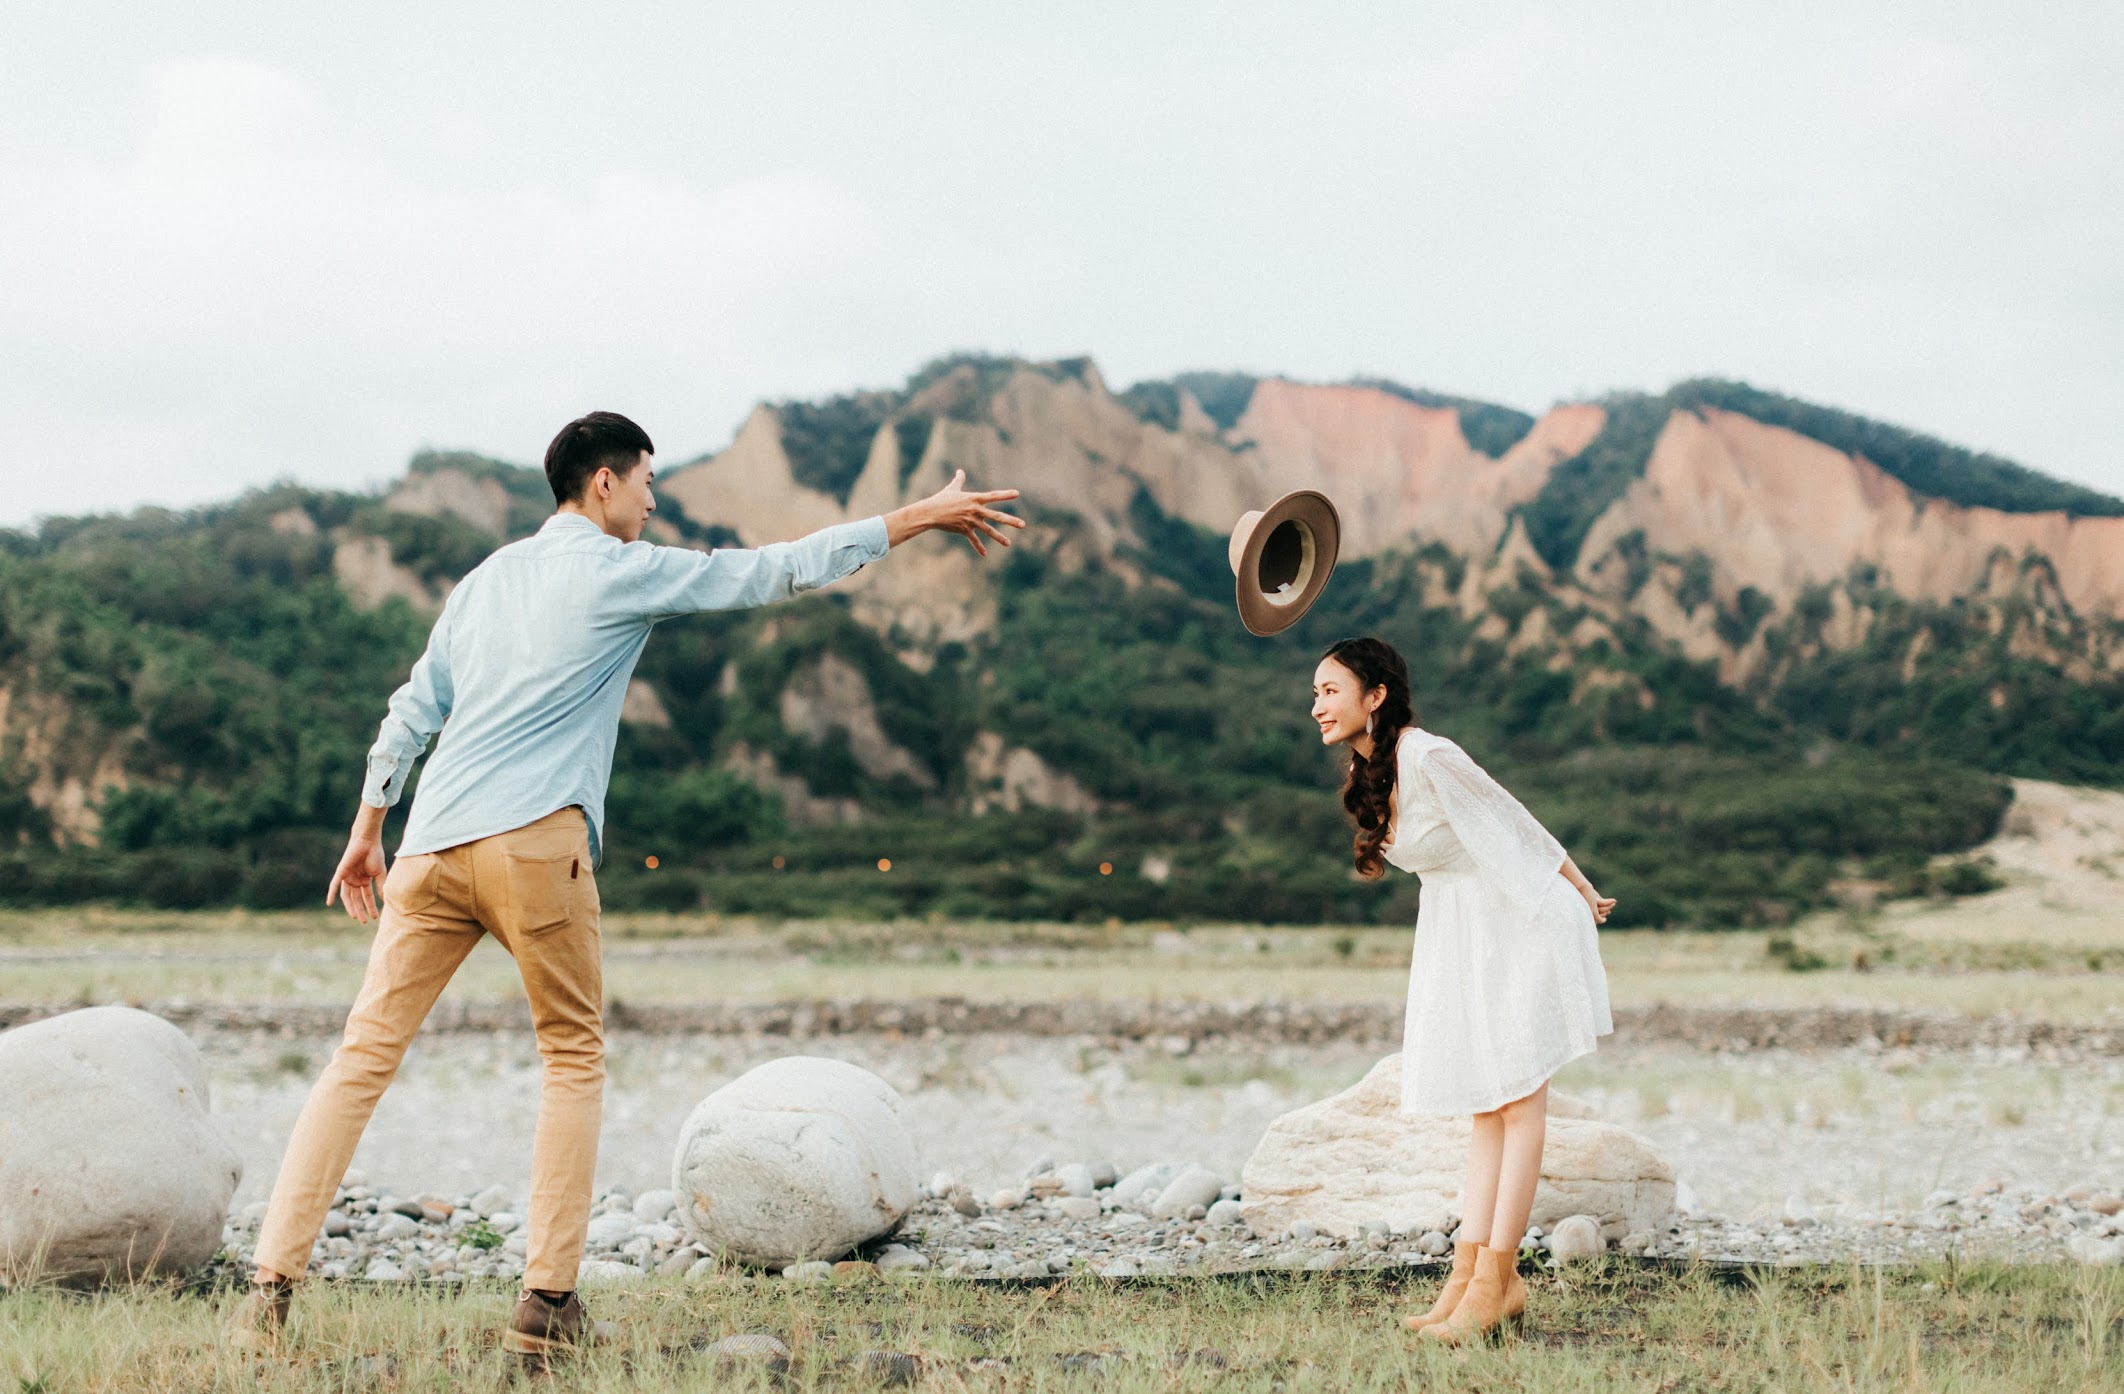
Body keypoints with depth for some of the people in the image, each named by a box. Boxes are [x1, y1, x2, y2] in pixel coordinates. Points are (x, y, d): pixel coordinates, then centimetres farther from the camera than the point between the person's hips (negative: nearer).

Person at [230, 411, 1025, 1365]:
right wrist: (924, 517, 11)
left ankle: (271, 1287, -5)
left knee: (365, 1056, 2)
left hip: (432, 847, 5)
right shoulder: (621, 571, 4)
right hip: (534, 844, -5)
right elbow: (779, 570, 5)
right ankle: (547, 1301, 4)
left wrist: (367, 830, 28)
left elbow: (412, 712, 22)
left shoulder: (488, 577, 22)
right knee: (574, 1058, 9)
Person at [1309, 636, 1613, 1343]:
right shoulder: (1371, 772, 5)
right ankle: (1470, 1272, 5)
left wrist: (1582, 893, -2)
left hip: (1520, 922, -9)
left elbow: (1514, 824, -12)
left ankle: (1497, 1280, -6)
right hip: (1458, 931, 9)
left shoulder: (1429, 758, -22)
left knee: (1517, 1098, -5)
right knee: (1486, 1103, 6)